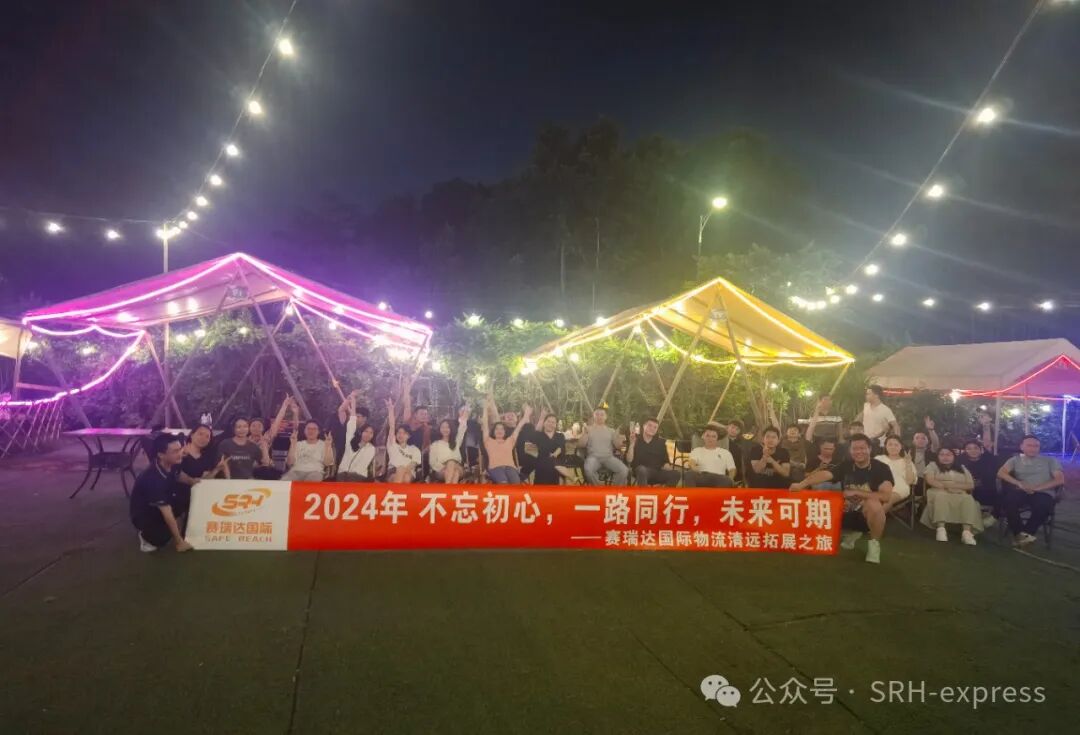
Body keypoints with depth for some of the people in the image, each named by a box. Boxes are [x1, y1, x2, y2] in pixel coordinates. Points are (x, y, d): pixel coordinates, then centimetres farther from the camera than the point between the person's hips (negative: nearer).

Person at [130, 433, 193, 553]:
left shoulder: (172, 464, -16)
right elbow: (167, 514, -32)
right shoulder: (153, 479, -37)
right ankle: (146, 535, 3)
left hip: (162, 505, 8)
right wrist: (179, 542, -26)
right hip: (143, 515, -8)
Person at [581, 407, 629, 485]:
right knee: (588, 470, -37)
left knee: (624, 471, -26)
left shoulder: (610, 430, 17)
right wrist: (585, 433, -14)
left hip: (609, 457, 2)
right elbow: (582, 444, 1)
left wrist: (617, 436, -6)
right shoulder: (588, 429, 12)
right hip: (593, 457, -2)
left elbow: (617, 446, 10)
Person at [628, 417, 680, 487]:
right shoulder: (636, 440, 2)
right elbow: (629, 460, -8)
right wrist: (632, 444, -20)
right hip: (640, 472, -3)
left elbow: (666, 462, 12)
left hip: (657, 472, 3)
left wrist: (667, 467, -12)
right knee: (642, 469, -39)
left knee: (675, 473, -24)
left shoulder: (661, 442, 12)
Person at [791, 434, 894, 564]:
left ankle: (874, 543, -11)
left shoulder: (881, 468, -11)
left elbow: (886, 496, -24)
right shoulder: (846, 466, -2)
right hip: (849, 512, 5)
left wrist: (856, 492, -22)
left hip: (871, 514, -5)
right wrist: (802, 484, -34)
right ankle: (852, 533, 17)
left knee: (873, 504, -37)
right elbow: (824, 474, -18)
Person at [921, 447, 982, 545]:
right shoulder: (933, 465, 14)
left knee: (968, 499, -32)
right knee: (941, 496, -38)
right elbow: (930, 481, -2)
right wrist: (945, 487, -12)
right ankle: (941, 528, -47)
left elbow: (971, 485, 10)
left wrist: (953, 485, -6)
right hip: (939, 492, -2)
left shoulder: (962, 468, 22)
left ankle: (967, 531, -43)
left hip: (959, 494, 2)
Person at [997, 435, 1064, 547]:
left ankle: (1026, 532, -14)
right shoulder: (1015, 460, 18)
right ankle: (1020, 532, -16)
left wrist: (1038, 488, -11)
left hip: (1043, 493, -1)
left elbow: (1060, 479, 3)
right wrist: (1019, 484, -14)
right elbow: (1001, 473, 3)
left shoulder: (1050, 460, 16)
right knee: (1008, 501, -34)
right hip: (1021, 492, 1)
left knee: (1043, 506, -37)